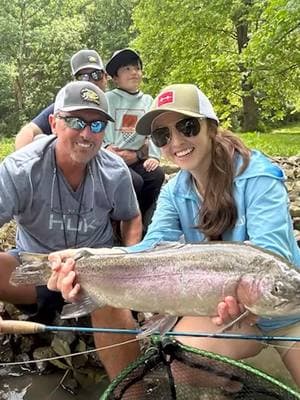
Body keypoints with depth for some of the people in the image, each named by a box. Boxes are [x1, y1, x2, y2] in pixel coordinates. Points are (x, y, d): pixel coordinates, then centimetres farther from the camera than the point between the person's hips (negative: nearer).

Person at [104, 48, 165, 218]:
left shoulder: (148, 101, 11)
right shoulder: (108, 99, -1)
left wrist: (153, 156, -5)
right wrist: (107, 150, -15)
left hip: (137, 158, 4)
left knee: (157, 175, -19)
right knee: (135, 182, -27)